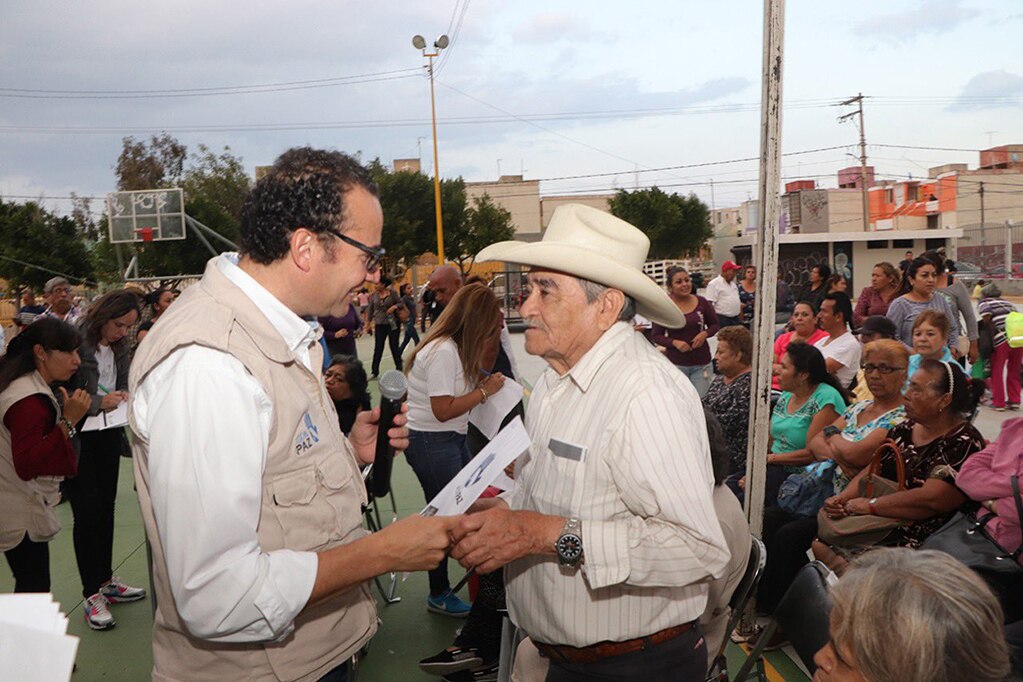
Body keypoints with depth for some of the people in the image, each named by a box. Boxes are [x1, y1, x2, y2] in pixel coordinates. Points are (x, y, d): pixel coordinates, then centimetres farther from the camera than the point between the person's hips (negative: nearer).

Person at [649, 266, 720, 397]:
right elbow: (655, 336, -2)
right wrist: (675, 342, -18)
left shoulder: (701, 302, -1)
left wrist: (705, 333, -9)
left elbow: (715, 325, 12)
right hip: (676, 363, -2)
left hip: (702, 363, 2)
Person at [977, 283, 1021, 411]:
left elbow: (987, 317, -9)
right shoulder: (1006, 302, 25)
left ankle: (998, 403, 13)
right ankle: (1014, 401, 23)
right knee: (1013, 371, 19)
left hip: (1002, 339, -5)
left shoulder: (984, 303, 10)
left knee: (997, 371, 10)